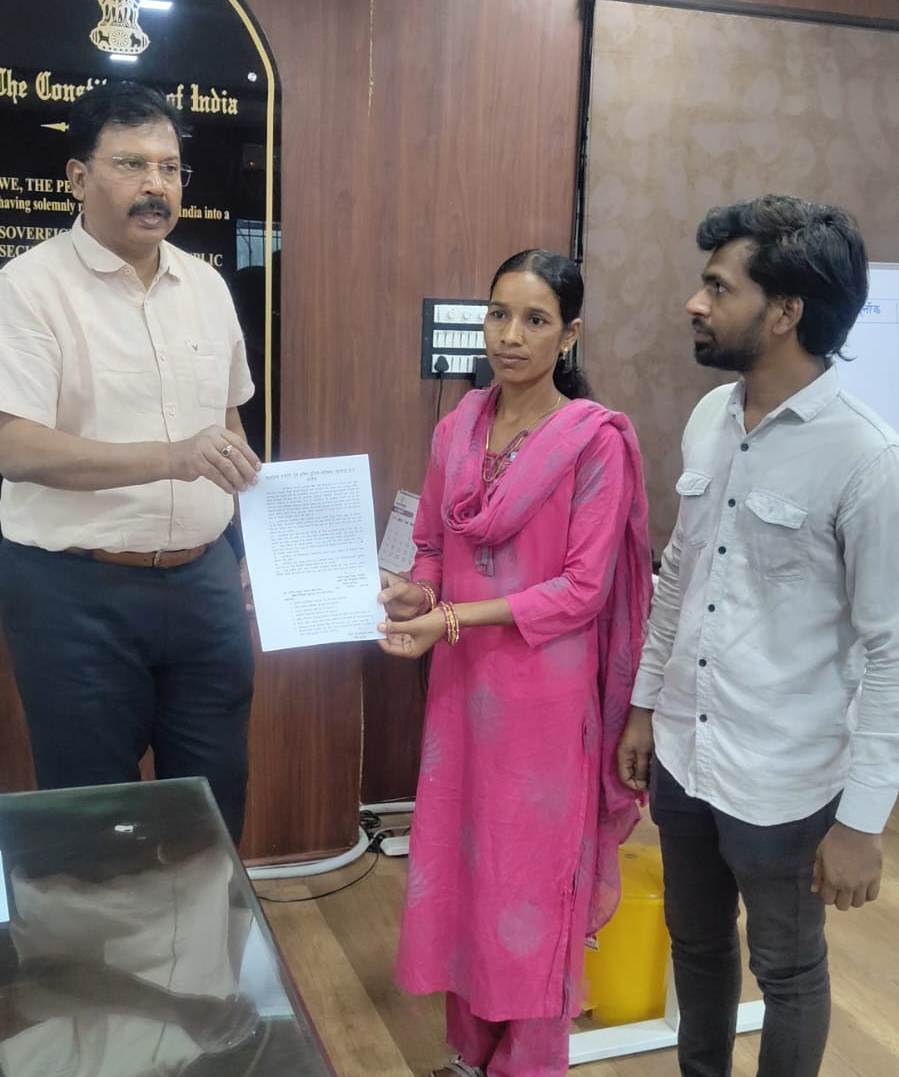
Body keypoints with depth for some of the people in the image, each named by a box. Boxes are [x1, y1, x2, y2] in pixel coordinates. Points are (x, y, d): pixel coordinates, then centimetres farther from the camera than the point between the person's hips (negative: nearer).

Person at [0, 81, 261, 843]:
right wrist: (174, 457, -30)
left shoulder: (206, 285, 7)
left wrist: (241, 552, 14)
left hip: (203, 580, 5)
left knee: (215, 794, 15)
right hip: (77, 591, -5)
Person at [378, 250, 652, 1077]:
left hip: (545, 692, -5)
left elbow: (584, 588, -15)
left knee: (532, 878, 7)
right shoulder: (457, 429, 5)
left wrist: (455, 617, -21)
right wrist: (417, 596, -9)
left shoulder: (596, 440, -12)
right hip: (462, 682, 5)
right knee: (460, 861, 14)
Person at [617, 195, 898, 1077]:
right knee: (695, 944, 25)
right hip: (682, 754, 6)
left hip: (783, 783, -6)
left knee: (787, 973, 17)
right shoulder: (708, 419, 1)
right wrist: (643, 705, 14)